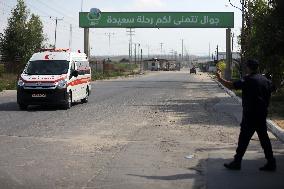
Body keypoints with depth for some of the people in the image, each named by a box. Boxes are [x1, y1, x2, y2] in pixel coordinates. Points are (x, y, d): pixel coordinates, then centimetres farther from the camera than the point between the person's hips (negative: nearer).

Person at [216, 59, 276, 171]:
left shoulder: (248, 80, -14)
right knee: (264, 138, 10)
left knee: (244, 138, -1)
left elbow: (231, 86, -19)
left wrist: (220, 79, -7)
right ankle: (271, 163, 11)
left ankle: (237, 162, 5)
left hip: (250, 115, -7)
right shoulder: (265, 80, 9)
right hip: (262, 115, 7)